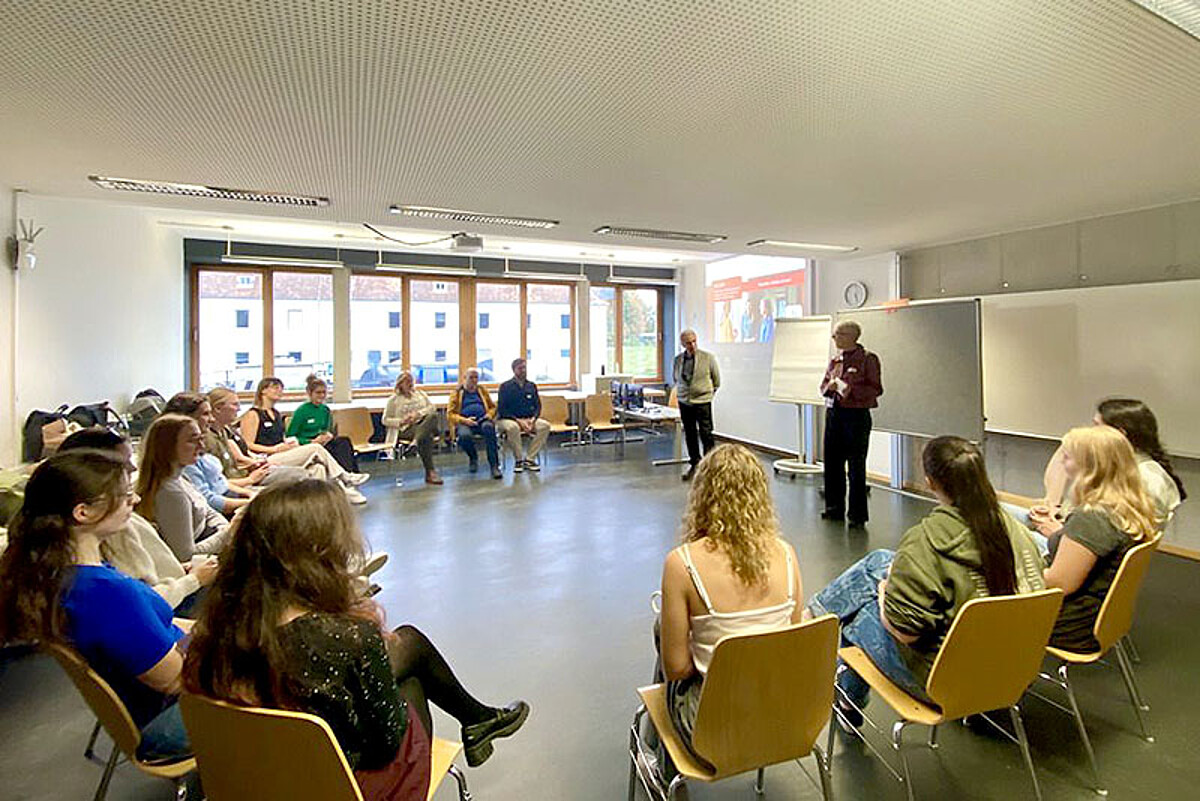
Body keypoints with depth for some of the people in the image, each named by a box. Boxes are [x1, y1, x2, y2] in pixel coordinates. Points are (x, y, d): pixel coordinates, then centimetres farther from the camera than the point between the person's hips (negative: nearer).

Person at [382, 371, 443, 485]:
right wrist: (401, 421, -7)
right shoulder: (394, 400, 15)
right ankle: (430, 472, -42)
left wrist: (418, 414, -6)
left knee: (433, 415, -34)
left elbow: (432, 407, 11)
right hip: (407, 429, -3)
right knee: (426, 437, -38)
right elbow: (386, 420, 11)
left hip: (425, 423, 3)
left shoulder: (420, 393, 24)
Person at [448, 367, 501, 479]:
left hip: (482, 420, 1)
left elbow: (493, 407, 26)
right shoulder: (457, 392, 13)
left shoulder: (482, 390, 23)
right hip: (464, 423, -1)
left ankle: (494, 466, -38)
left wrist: (489, 415, 2)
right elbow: (450, 414, 5)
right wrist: (464, 420, -12)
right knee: (465, 436, -37)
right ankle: (473, 458, -2)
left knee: (488, 427, -36)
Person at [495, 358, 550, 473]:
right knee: (512, 427, -39)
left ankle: (529, 459, -17)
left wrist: (532, 419, -11)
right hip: (507, 419, -4)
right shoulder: (505, 386, -2)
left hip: (528, 419, 4)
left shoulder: (531, 386, 11)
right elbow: (501, 410, -7)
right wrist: (518, 420, -19)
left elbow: (538, 406, 10)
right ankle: (518, 460, -18)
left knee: (545, 426, -22)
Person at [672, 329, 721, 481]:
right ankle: (694, 464, 22)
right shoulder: (678, 359, 3)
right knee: (690, 435, 10)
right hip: (684, 402, 4)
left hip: (702, 402, -4)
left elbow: (716, 379, 5)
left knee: (706, 434, -4)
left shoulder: (708, 357, -7)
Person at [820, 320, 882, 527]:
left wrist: (850, 389, -21)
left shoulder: (868, 359, -6)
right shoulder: (835, 360, 12)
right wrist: (830, 386, -6)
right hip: (833, 414, 6)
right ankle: (835, 508, 24)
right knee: (832, 463, 11)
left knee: (856, 466, 0)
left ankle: (858, 515, 10)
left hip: (856, 416, -6)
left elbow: (876, 389, -10)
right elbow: (823, 386, 16)